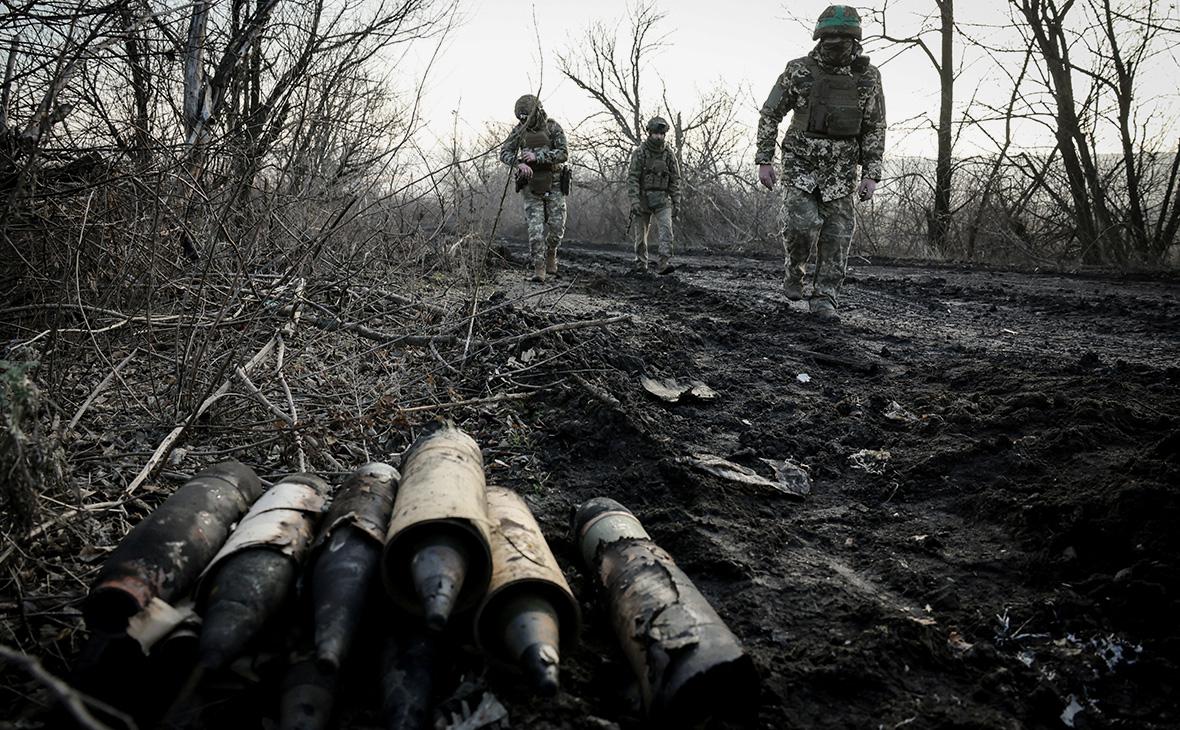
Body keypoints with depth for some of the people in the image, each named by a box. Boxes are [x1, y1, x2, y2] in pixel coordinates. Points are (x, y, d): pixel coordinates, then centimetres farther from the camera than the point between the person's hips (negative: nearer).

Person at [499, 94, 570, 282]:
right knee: (535, 228, -8)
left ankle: (551, 253, 30)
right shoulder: (519, 130, 1)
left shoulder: (553, 128, -7)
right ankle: (539, 269, -6)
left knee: (556, 227, 0)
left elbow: (563, 154, -17)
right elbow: (504, 153, -5)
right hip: (531, 187, 1)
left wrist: (537, 156, -26)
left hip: (554, 185, -1)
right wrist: (519, 163, -26)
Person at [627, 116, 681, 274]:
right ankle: (641, 262, 23)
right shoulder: (639, 153, -5)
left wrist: (677, 202, 1)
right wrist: (634, 200, -20)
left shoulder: (669, 154, 3)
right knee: (640, 233, 7)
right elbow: (632, 178, -10)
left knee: (665, 228, -17)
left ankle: (665, 262, -23)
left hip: (662, 199, 1)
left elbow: (675, 179, 6)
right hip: (643, 197, -1)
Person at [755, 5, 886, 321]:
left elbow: (874, 129, 2)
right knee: (801, 223, -18)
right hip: (801, 163, -2)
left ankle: (824, 299, 6)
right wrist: (764, 161, -7)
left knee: (836, 233, -3)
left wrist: (871, 175, -5)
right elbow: (769, 115, -1)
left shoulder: (868, 77, -3)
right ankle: (794, 270, 12)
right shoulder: (798, 71, -8)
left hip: (840, 169, 2)